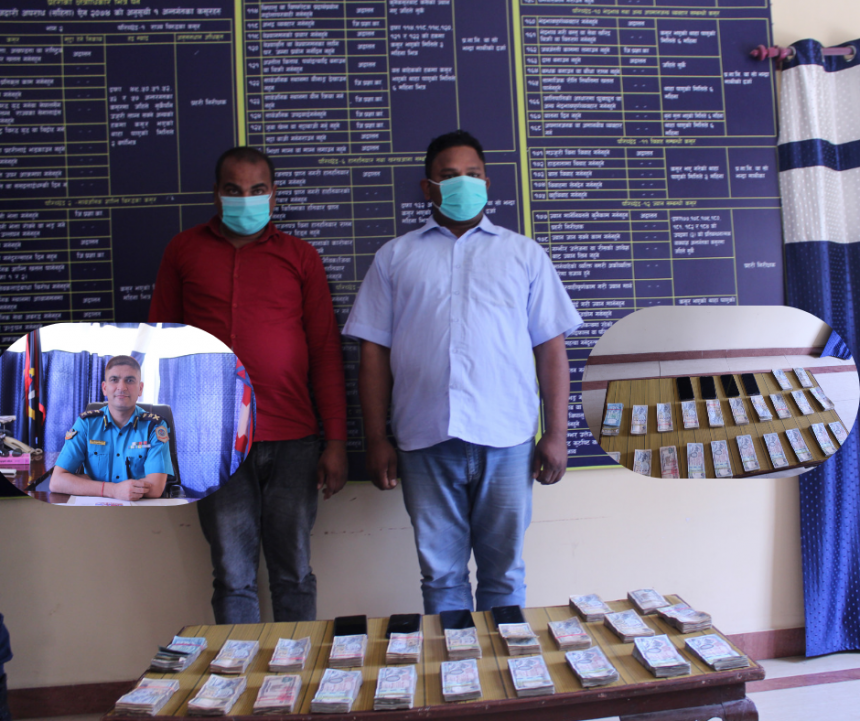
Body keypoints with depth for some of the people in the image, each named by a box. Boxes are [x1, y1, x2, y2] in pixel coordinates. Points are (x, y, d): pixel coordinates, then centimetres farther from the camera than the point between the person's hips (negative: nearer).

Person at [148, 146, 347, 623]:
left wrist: (337, 442, 0)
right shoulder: (184, 251, 11)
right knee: (233, 578, 6)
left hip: (293, 441, 0)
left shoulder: (299, 256, 9)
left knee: (294, 574, 7)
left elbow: (326, 353, 6)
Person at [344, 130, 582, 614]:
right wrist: (377, 439, 1)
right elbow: (374, 351, 8)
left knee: (504, 574, 9)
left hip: (507, 439, 0)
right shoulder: (396, 257, 12)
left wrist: (557, 434, 0)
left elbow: (551, 347, 8)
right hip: (426, 441, 1)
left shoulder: (524, 254, 13)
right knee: (441, 575, 10)